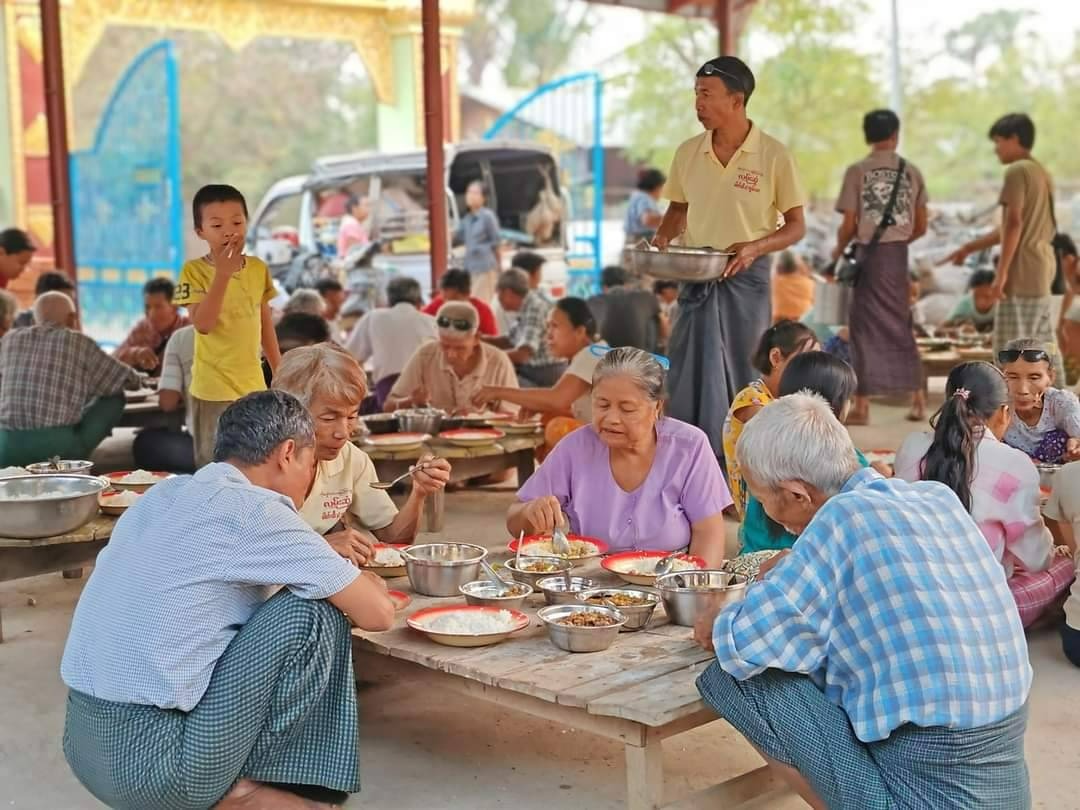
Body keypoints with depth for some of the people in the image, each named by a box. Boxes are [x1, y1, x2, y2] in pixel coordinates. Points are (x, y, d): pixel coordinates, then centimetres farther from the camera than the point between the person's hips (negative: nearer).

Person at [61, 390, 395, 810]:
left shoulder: (166, 493, 11)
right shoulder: (252, 510, -12)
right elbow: (378, 613, -8)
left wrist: (325, 557, 27)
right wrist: (360, 578, 16)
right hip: (155, 764, -9)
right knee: (315, 613, -5)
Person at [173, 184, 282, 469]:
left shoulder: (258, 268, 4)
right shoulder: (194, 271, -9)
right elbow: (203, 325, -20)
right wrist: (223, 274, -24)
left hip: (254, 386, 5)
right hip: (214, 389, -4)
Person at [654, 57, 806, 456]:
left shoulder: (773, 155, -7)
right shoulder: (688, 153, 4)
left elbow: (796, 226, -3)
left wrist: (754, 247, -20)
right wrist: (663, 237, -3)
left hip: (745, 277, -3)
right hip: (695, 278, 3)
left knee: (743, 375, 5)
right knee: (688, 374, 3)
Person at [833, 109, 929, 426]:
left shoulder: (857, 171, -6)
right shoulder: (912, 171, 5)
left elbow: (849, 225, -8)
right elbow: (921, 227, 7)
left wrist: (838, 250, 11)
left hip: (869, 255, -3)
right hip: (899, 256, 3)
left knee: (867, 328, 2)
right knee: (901, 325, 13)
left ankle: (862, 406, 2)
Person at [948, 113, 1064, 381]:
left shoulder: (1017, 171, -10)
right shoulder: (1041, 172, 18)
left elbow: (1014, 224, -19)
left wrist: (1001, 272, -18)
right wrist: (969, 248, 25)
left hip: (1023, 272, -9)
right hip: (1042, 269, 9)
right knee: (1043, 346, 11)